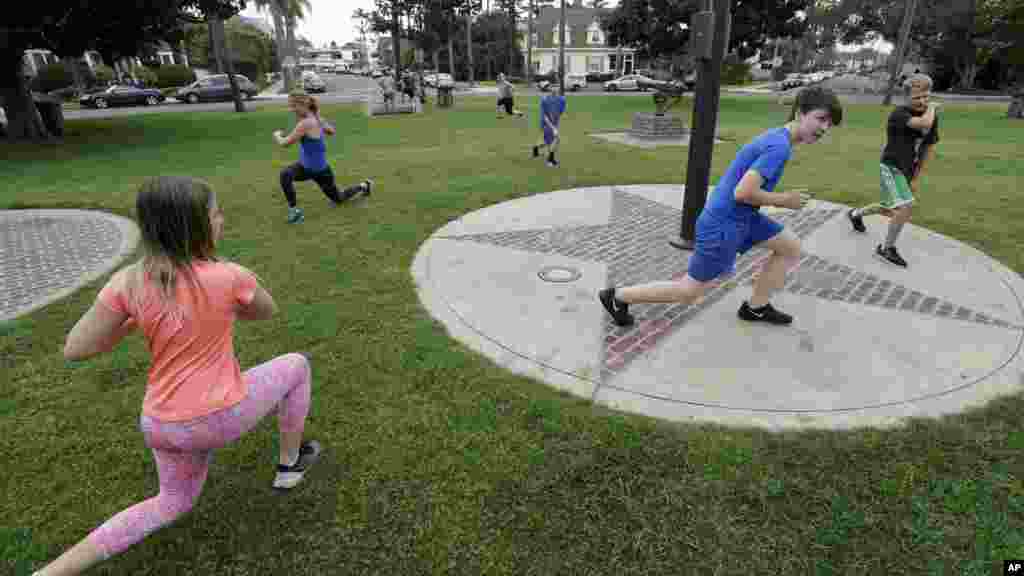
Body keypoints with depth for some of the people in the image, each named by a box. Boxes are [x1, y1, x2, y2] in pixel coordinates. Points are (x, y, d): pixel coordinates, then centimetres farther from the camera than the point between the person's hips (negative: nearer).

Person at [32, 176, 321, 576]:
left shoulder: (128, 281, -10)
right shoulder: (231, 277, -18)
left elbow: (74, 349, -4)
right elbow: (267, 311, 3)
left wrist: (140, 318, 7)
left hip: (162, 426, 5)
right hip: (223, 417, -4)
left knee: (175, 502, 33)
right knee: (296, 365, 22)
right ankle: (290, 462, 35)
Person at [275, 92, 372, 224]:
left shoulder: (306, 123, -31)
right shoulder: (314, 118, -6)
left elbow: (285, 143, -26)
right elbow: (332, 131, 12)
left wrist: (277, 135, -6)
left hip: (319, 170, -8)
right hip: (305, 166, 8)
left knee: (338, 200, 15)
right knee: (285, 175, -21)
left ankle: (364, 186, 40)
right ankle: (294, 210, -9)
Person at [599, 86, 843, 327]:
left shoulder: (775, 136, 8)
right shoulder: (780, 146, -22)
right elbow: (742, 192, -28)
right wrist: (784, 200, -13)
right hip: (722, 226, -9)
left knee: (792, 247, 15)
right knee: (688, 292, 3)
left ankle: (756, 307, 25)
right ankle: (617, 296, 13)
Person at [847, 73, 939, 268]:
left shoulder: (933, 118, 2)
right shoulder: (899, 113, -19)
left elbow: (928, 149, 8)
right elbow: (924, 123, -37)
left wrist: (916, 179, 4)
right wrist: (932, 108, -15)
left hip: (907, 172, 7)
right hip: (891, 168, -7)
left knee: (888, 210, 20)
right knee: (905, 207, -22)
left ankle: (856, 214, 49)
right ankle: (886, 248, -3)